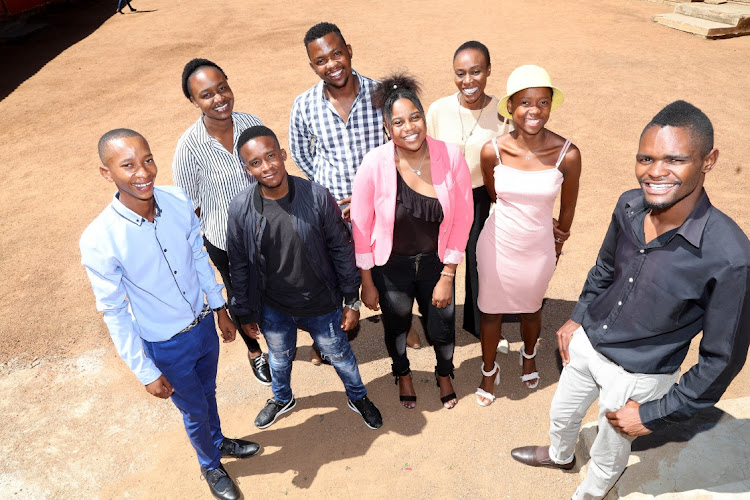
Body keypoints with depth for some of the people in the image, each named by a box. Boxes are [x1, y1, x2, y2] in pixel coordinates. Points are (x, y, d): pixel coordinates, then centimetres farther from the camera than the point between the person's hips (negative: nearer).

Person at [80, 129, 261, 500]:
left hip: (203, 323, 4)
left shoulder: (178, 200, -17)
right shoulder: (99, 241, -28)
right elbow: (114, 314, -17)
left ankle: (219, 441, 60)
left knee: (208, 392, 29)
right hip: (167, 346, -3)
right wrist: (146, 373, -10)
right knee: (195, 410, 21)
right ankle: (211, 465, 53)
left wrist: (220, 309, 9)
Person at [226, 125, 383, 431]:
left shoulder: (316, 196, -21)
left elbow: (341, 249, -11)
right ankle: (281, 399, 60)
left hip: (322, 304, -1)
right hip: (273, 308, 2)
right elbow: (239, 266, -3)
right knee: (279, 358, 28)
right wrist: (246, 313, 4)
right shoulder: (241, 208, -16)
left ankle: (358, 397, 51)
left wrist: (352, 300, -6)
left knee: (339, 355, 21)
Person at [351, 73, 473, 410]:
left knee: (441, 327, 18)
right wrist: (367, 284, -5)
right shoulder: (375, 164, -23)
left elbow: (462, 219, -10)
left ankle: (444, 374, 55)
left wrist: (447, 276, -7)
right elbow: (361, 227, -13)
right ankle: (403, 373, 59)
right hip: (391, 266, -1)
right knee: (396, 324, 24)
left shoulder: (451, 157, -19)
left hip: (436, 262, 1)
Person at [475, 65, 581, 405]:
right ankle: (489, 370, 44)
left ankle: (529, 356, 57)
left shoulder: (567, 155, -19)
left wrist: (559, 243, 12)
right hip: (497, 245, 0)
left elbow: (568, 207, -1)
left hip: (539, 249, 0)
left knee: (530, 309, 24)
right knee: (491, 309, 17)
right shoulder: (492, 151, -18)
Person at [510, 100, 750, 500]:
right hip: (585, 342, 5)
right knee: (561, 414, 31)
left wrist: (655, 414, -13)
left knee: (608, 458, 24)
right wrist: (577, 317, 8)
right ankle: (560, 455, 65)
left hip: (637, 376, -5)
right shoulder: (630, 205, -16)